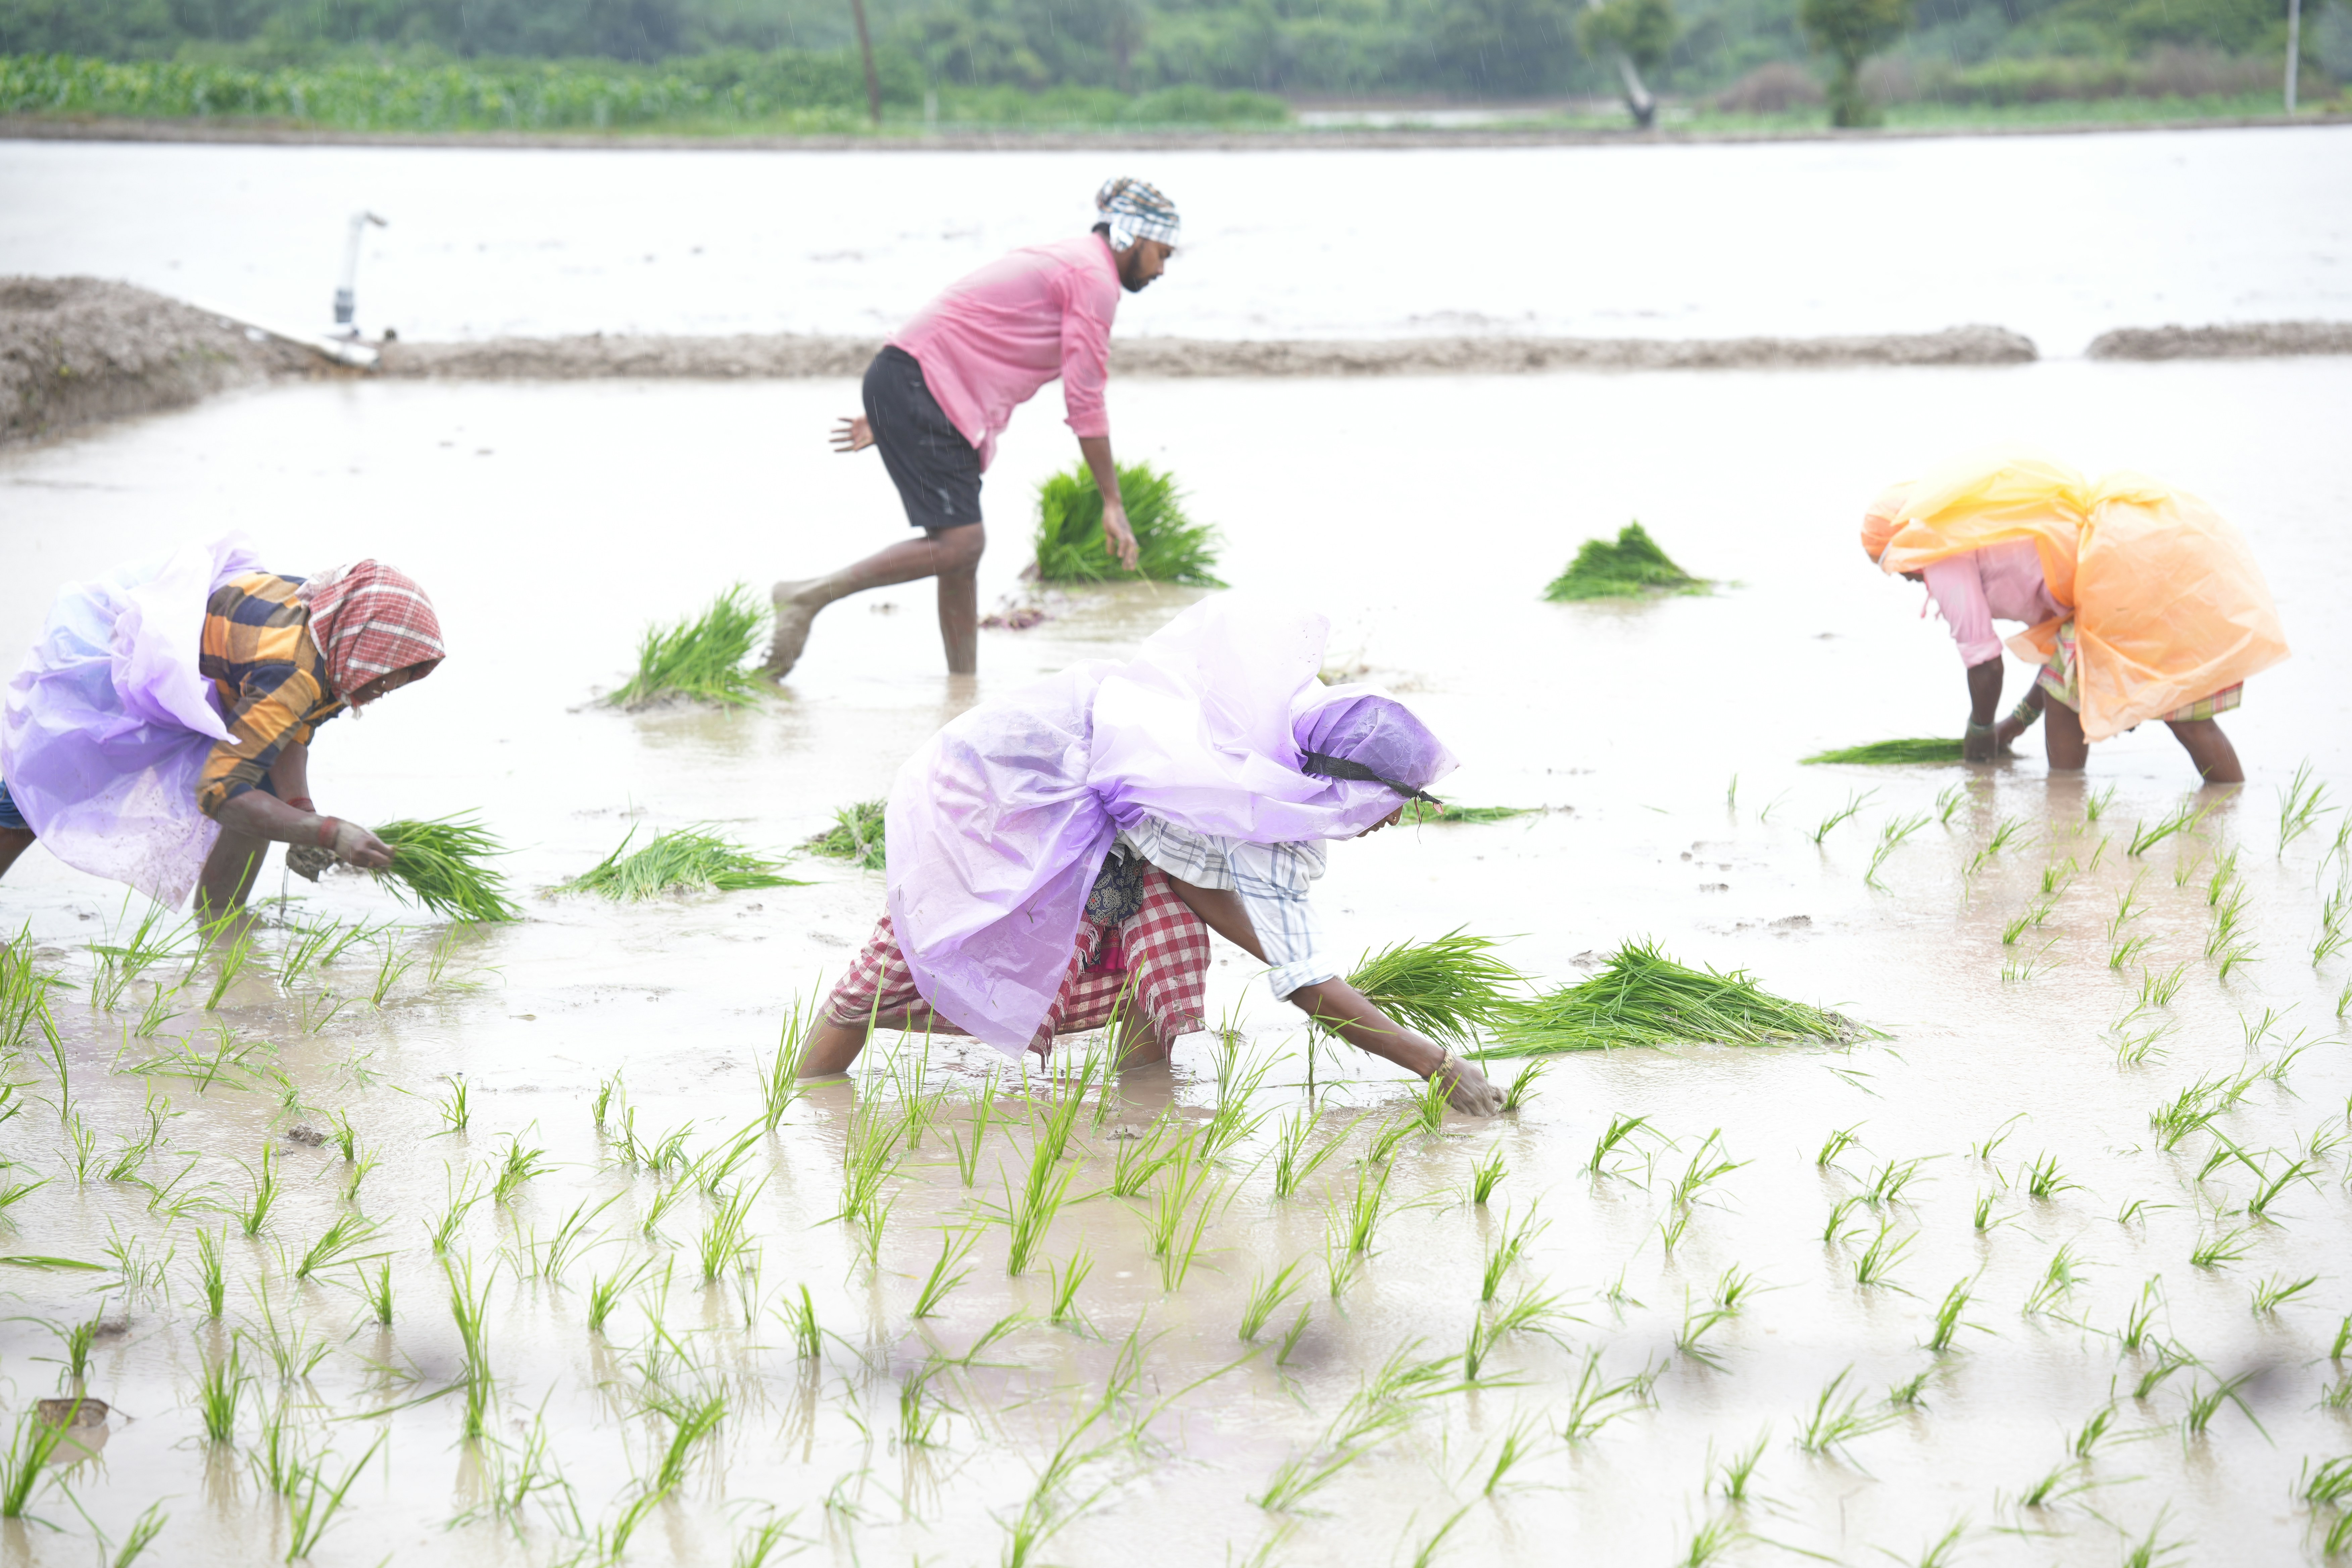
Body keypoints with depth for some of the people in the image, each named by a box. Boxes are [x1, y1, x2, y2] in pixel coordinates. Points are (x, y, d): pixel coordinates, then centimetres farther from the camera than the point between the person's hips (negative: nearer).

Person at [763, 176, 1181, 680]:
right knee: (960, 541, -14)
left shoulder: (1063, 262, 24)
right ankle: (808, 596, -13)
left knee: (963, 546, 9)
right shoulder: (1095, 279, -7)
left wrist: (889, 418, 26)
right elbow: (1085, 402, -12)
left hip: (906, 377, 11)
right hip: (917, 388, -11)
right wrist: (1113, 504, -9)